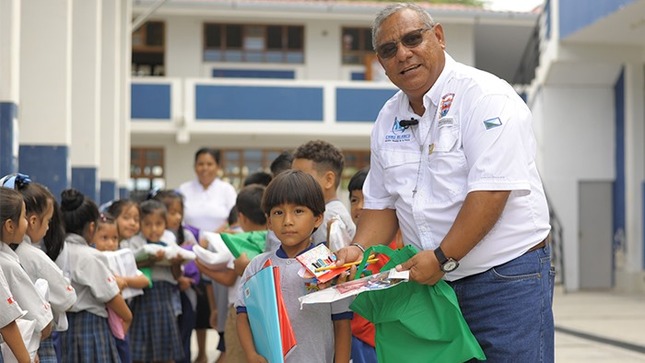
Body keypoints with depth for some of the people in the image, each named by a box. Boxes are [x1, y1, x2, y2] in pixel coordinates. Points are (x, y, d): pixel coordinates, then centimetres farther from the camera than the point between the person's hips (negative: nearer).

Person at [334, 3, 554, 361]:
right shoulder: (388, 119, 10)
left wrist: (443, 257, -22)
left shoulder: (485, 96, -12)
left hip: (507, 280, -6)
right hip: (435, 280, 6)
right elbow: (382, 203, 16)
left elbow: (491, 191, -21)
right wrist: (358, 249, -2)